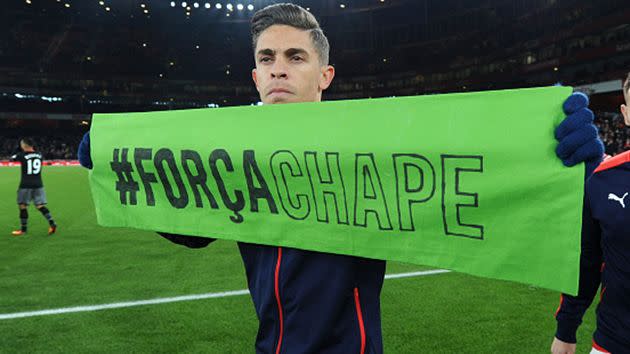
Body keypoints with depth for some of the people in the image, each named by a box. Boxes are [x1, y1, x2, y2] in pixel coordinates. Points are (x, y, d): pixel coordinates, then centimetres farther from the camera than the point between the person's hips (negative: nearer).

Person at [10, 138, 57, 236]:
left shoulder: (22, 155, -8)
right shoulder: (39, 155, 6)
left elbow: (12, 159, 10)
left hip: (26, 185, -4)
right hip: (38, 184, 4)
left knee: (23, 206, 7)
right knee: (40, 205, 5)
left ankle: (23, 229, 14)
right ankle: (52, 223, -11)